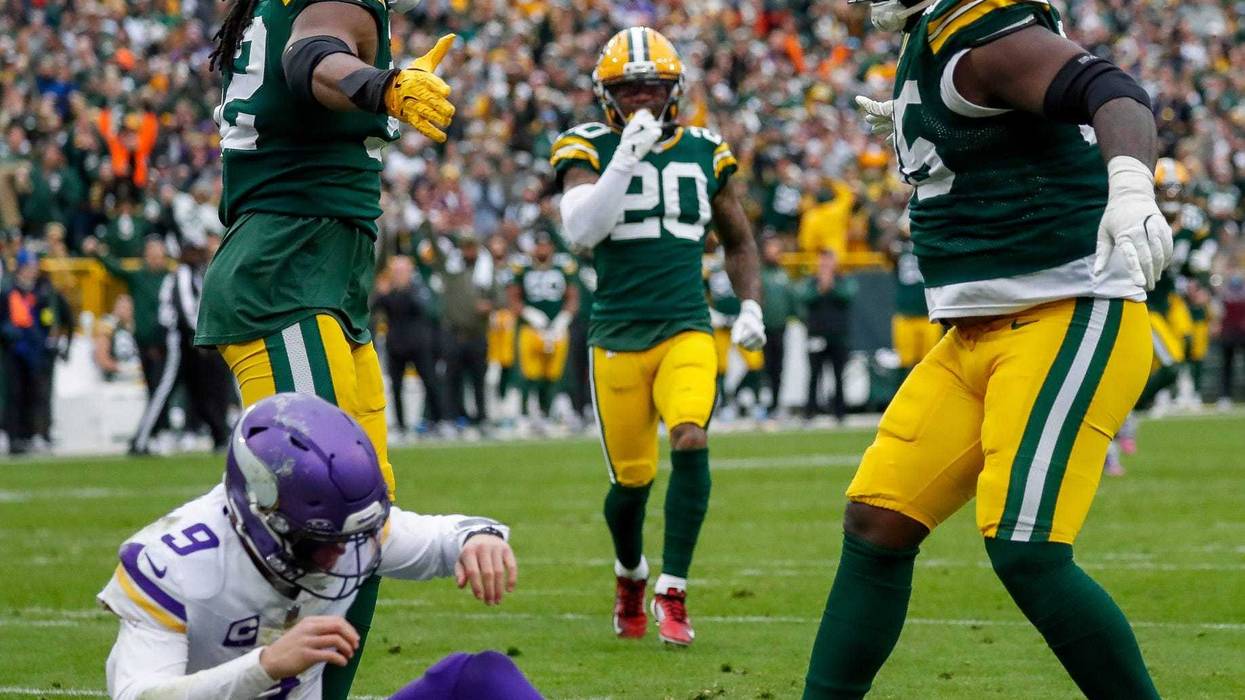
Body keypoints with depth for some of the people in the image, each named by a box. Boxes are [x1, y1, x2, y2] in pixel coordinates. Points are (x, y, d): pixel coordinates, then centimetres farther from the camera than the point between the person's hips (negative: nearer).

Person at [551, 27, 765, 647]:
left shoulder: (703, 153, 9)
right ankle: (630, 574, 36)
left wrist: (751, 306, 9)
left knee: (690, 443, -23)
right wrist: (625, 160, -23)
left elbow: (738, 241, 22)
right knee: (631, 478, 4)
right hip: (618, 336, -1)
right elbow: (580, 232, -17)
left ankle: (673, 592, -14)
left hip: (687, 330, 1)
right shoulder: (589, 151, 0)